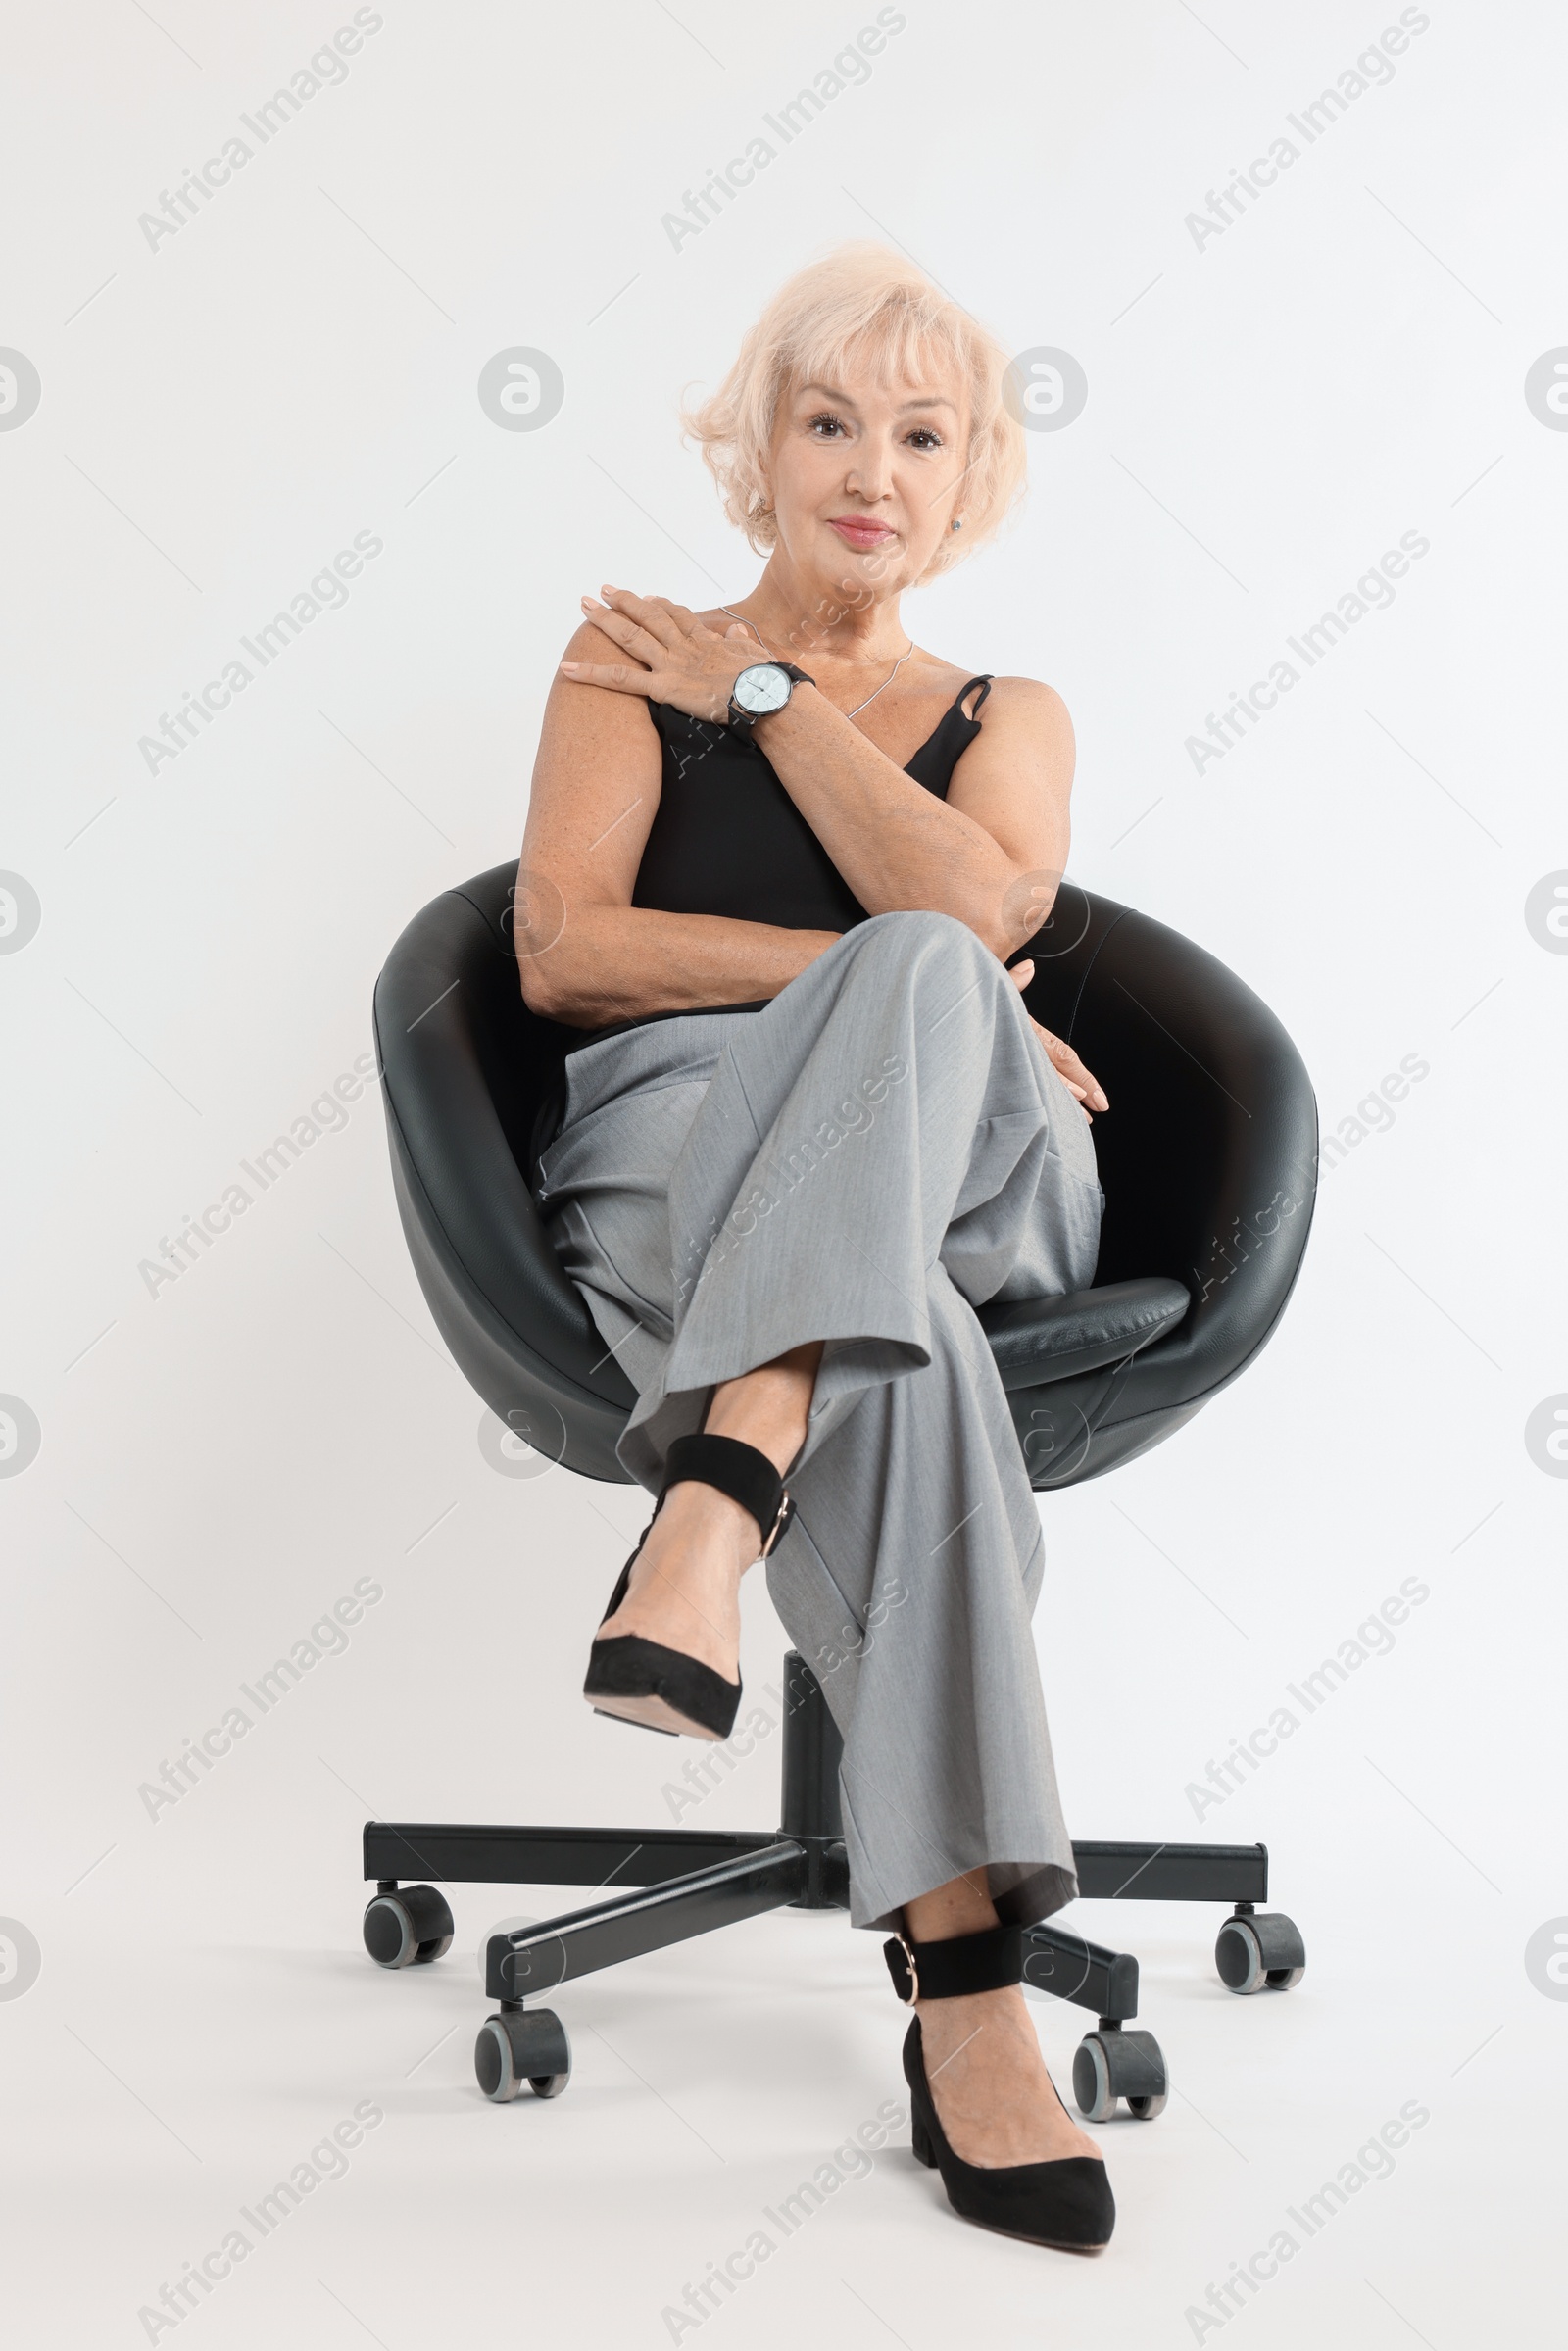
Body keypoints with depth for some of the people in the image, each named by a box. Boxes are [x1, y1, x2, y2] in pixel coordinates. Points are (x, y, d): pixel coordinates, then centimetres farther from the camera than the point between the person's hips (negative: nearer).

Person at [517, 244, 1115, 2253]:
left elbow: (978, 905, -2)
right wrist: (881, 986, -7)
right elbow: (560, 951, 0)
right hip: (673, 1135, -1)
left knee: (916, 977, -39)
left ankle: (712, 1512, -54)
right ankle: (967, 1995, -49)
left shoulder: (1009, 717, 25)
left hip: (970, 1179, 2)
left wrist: (767, 696, 5)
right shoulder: (632, 666, 18)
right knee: (895, 1353, -41)